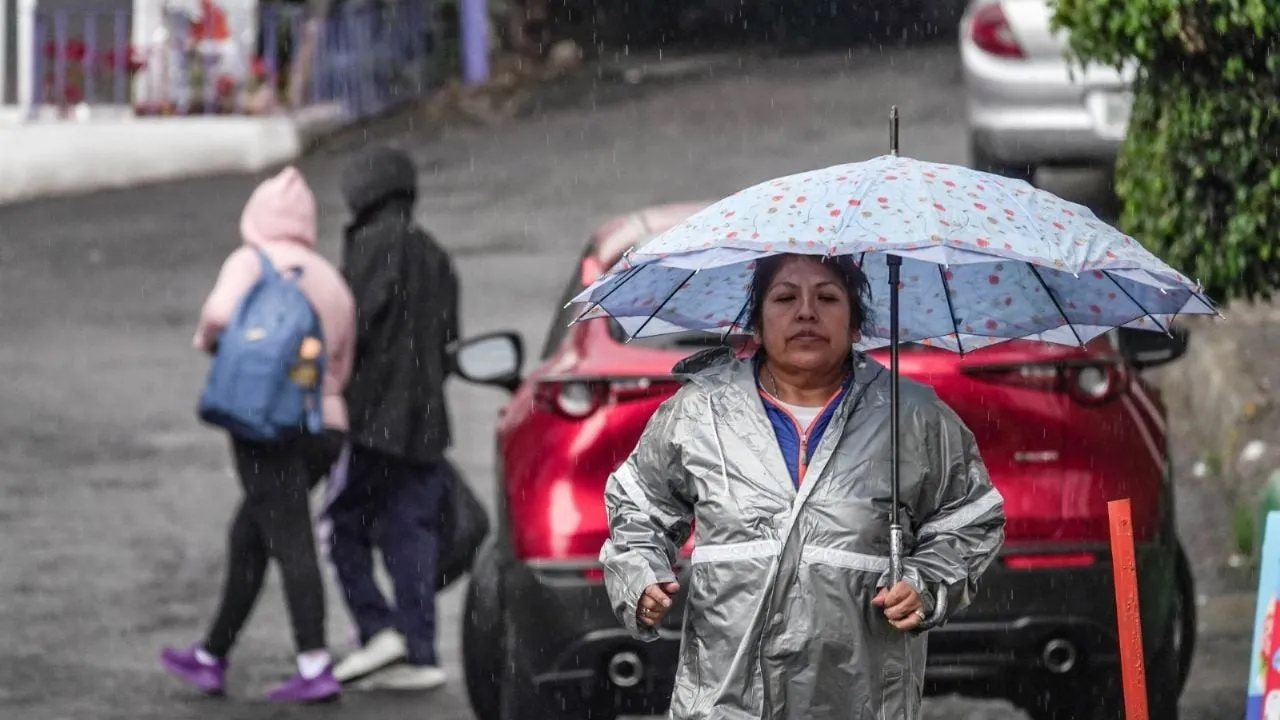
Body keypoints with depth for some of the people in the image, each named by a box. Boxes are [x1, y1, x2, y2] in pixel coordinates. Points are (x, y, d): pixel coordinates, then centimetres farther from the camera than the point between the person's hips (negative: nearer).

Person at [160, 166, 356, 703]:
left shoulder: (252, 262, -3)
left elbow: (221, 312, -21)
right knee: (247, 537, 18)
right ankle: (211, 658, 26)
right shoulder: (331, 280, 18)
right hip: (327, 424, 7)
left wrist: (207, 338, -1)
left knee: (289, 541, -12)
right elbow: (340, 370, 19)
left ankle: (315, 667, -21)